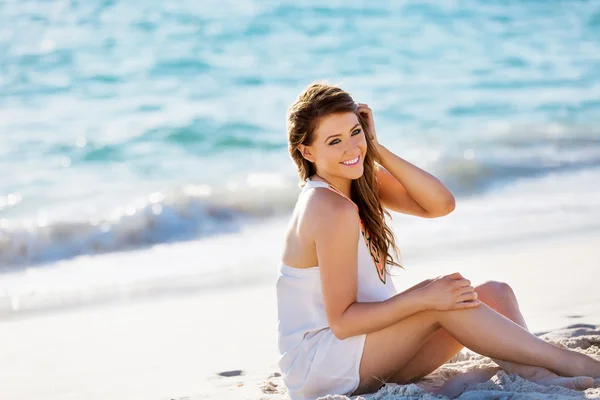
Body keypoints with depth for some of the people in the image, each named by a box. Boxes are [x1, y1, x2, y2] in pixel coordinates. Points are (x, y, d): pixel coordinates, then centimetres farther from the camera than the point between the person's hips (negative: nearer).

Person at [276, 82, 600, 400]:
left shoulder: (363, 180, 6)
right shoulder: (332, 210, -22)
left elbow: (440, 204, -5)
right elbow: (341, 321, -23)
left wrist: (376, 148, -10)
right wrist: (424, 298, -26)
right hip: (317, 364, -9)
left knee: (495, 294, -2)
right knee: (440, 302, -26)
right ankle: (572, 363, -20)